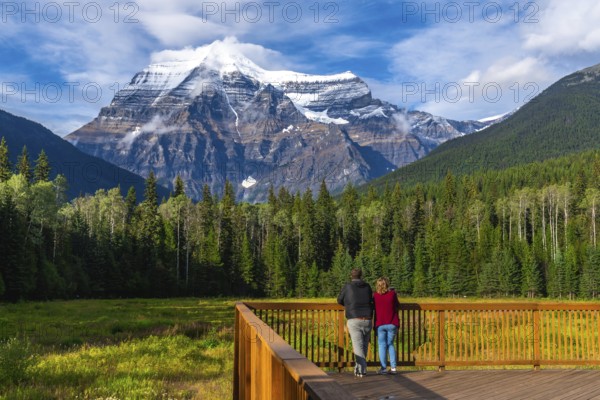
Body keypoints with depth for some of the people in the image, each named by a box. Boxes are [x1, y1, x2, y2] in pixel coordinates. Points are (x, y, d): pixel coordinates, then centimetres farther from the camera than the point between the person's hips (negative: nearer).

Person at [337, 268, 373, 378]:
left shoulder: (347, 287, 2)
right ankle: (358, 368, 20)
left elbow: (339, 301, 15)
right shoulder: (367, 287, 10)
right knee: (364, 346, 13)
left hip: (354, 320, -3)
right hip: (367, 320, 3)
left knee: (358, 346, -4)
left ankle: (362, 370, -13)